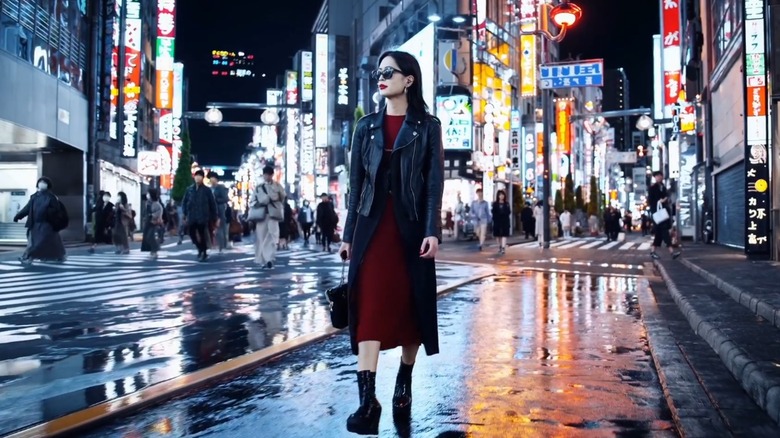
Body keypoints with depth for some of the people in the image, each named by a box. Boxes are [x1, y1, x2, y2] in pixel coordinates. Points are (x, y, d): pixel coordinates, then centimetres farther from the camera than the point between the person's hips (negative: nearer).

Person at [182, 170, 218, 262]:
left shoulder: (207, 190, -1)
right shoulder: (189, 189, 6)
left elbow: (212, 203, 1)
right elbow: (184, 202, 9)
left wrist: (215, 217, 0)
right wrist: (184, 214, 0)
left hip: (202, 217, -3)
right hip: (192, 216, 3)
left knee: (202, 235, 0)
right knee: (192, 234, 4)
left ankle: (204, 253, 13)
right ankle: (201, 249, 26)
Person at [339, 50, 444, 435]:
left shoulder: (427, 127, 4)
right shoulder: (367, 127, 12)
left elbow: (434, 182, -3)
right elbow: (356, 182, 10)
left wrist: (432, 231, -14)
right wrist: (349, 233, 5)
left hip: (410, 226, -1)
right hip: (372, 226, 2)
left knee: (410, 304, 7)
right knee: (369, 305, -9)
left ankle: (404, 384, 26)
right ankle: (368, 400, -11)